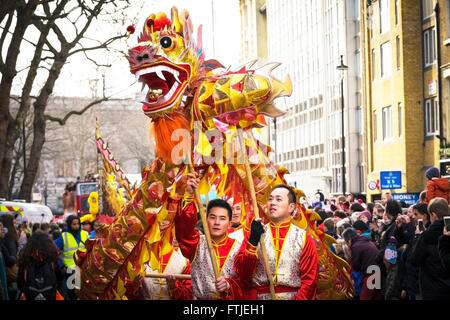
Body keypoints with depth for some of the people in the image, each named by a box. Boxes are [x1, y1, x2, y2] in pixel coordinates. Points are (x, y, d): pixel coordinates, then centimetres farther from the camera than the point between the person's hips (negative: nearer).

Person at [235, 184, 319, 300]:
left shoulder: (304, 238, 9)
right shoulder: (255, 233, 11)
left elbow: (310, 279, 5)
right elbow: (243, 274, 1)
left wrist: (299, 298, -9)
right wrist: (252, 241, -10)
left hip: (293, 296, 2)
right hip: (259, 297, -2)